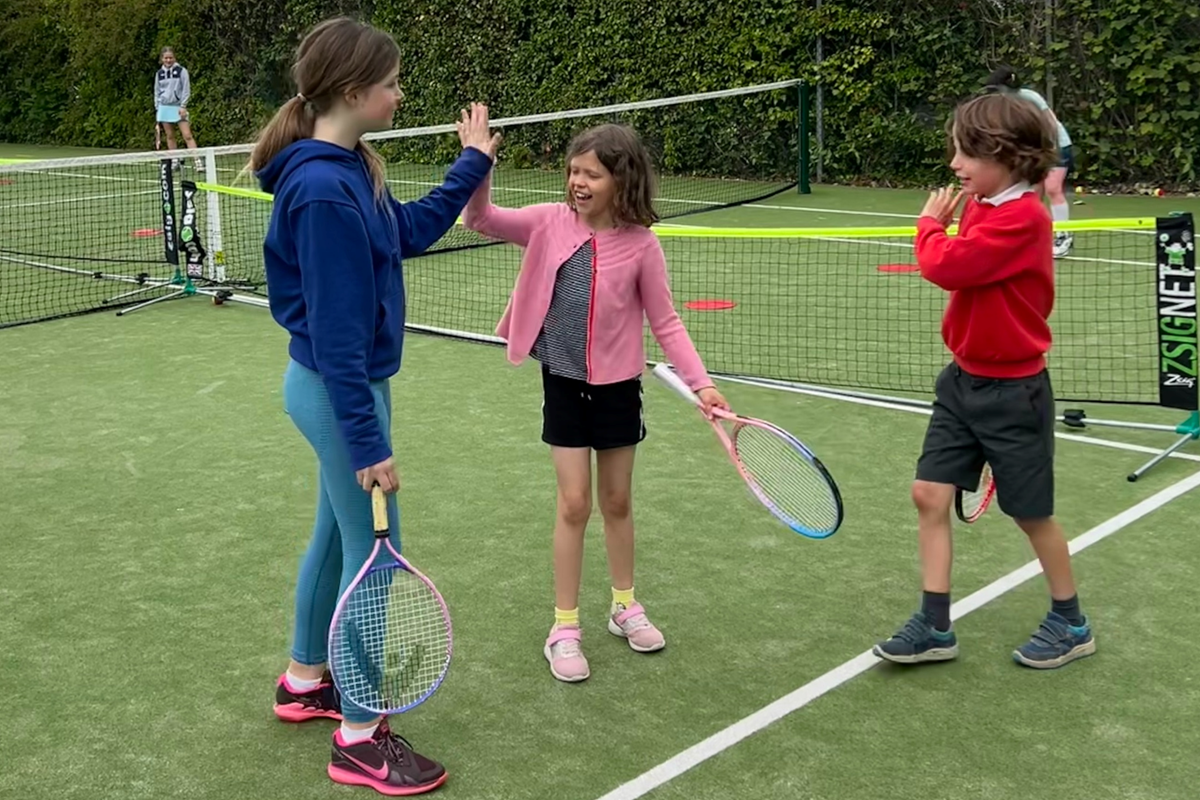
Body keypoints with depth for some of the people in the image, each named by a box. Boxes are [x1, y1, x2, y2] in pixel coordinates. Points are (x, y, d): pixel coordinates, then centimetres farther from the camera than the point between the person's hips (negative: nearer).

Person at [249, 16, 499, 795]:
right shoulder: (323, 189, -25)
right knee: (374, 553, 0)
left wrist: (472, 164, 20)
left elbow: (413, 230, 21)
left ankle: (305, 681, 40)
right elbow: (334, 332, -26)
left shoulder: (349, 170, 4)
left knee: (338, 534, 22)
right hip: (341, 390, -10)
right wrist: (368, 442, -23)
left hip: (340, 384, 10)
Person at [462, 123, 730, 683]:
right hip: (564, 384, 0)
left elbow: (665, 323, -4)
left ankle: (624, 606, 35)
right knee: (574, 504, 1)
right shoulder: (551, 222, -7)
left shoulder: (640, 245, -10)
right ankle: (564, 628, 14)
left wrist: (701, 384, -11)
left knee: (617, 501, 14)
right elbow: (482, 220, -9)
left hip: (617, 386, 0)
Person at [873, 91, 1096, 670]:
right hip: (965, 380, 8)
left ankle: (1070, 625, 28)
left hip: (1012, 390, -8)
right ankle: (934, 627, 13)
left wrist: (930, 223, -11)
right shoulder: (980, 207, 4)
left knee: (1030, 511, 7)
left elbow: (946, 266, -28)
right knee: (929, 494, 3)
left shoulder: (1022, 217, -22)